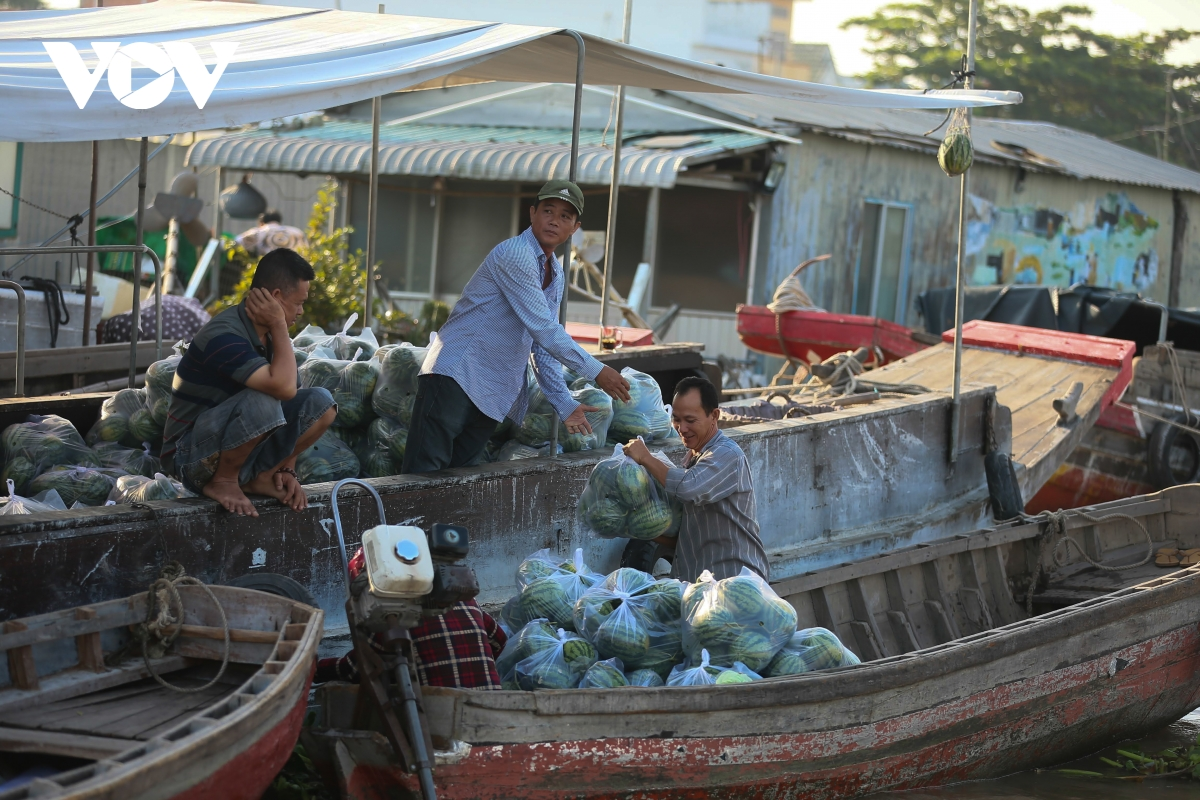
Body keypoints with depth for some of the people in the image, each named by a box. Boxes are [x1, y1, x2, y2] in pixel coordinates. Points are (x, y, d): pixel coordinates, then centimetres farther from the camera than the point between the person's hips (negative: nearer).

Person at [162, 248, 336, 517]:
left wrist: (286, 469, -3)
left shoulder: (268, 336, 5)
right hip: (191, 458, -8)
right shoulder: (224, 336, -25)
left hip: (235, 450, 8)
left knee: (321, 402, -6)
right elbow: (284, 388, -36)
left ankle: (260, 478, 2)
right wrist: (279, 326, -24)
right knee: (262, 401, -36)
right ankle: (222, 482, -13)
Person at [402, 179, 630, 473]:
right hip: (457, 374, -9)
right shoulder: (515, 254, -12)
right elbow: (542, 328, -17)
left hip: (492, 396, 9)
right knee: (423, 474, -14)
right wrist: (595, 371, -14)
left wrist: (564, 404, 10)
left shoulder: (556, 278, 18)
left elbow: (544, 348, 20)